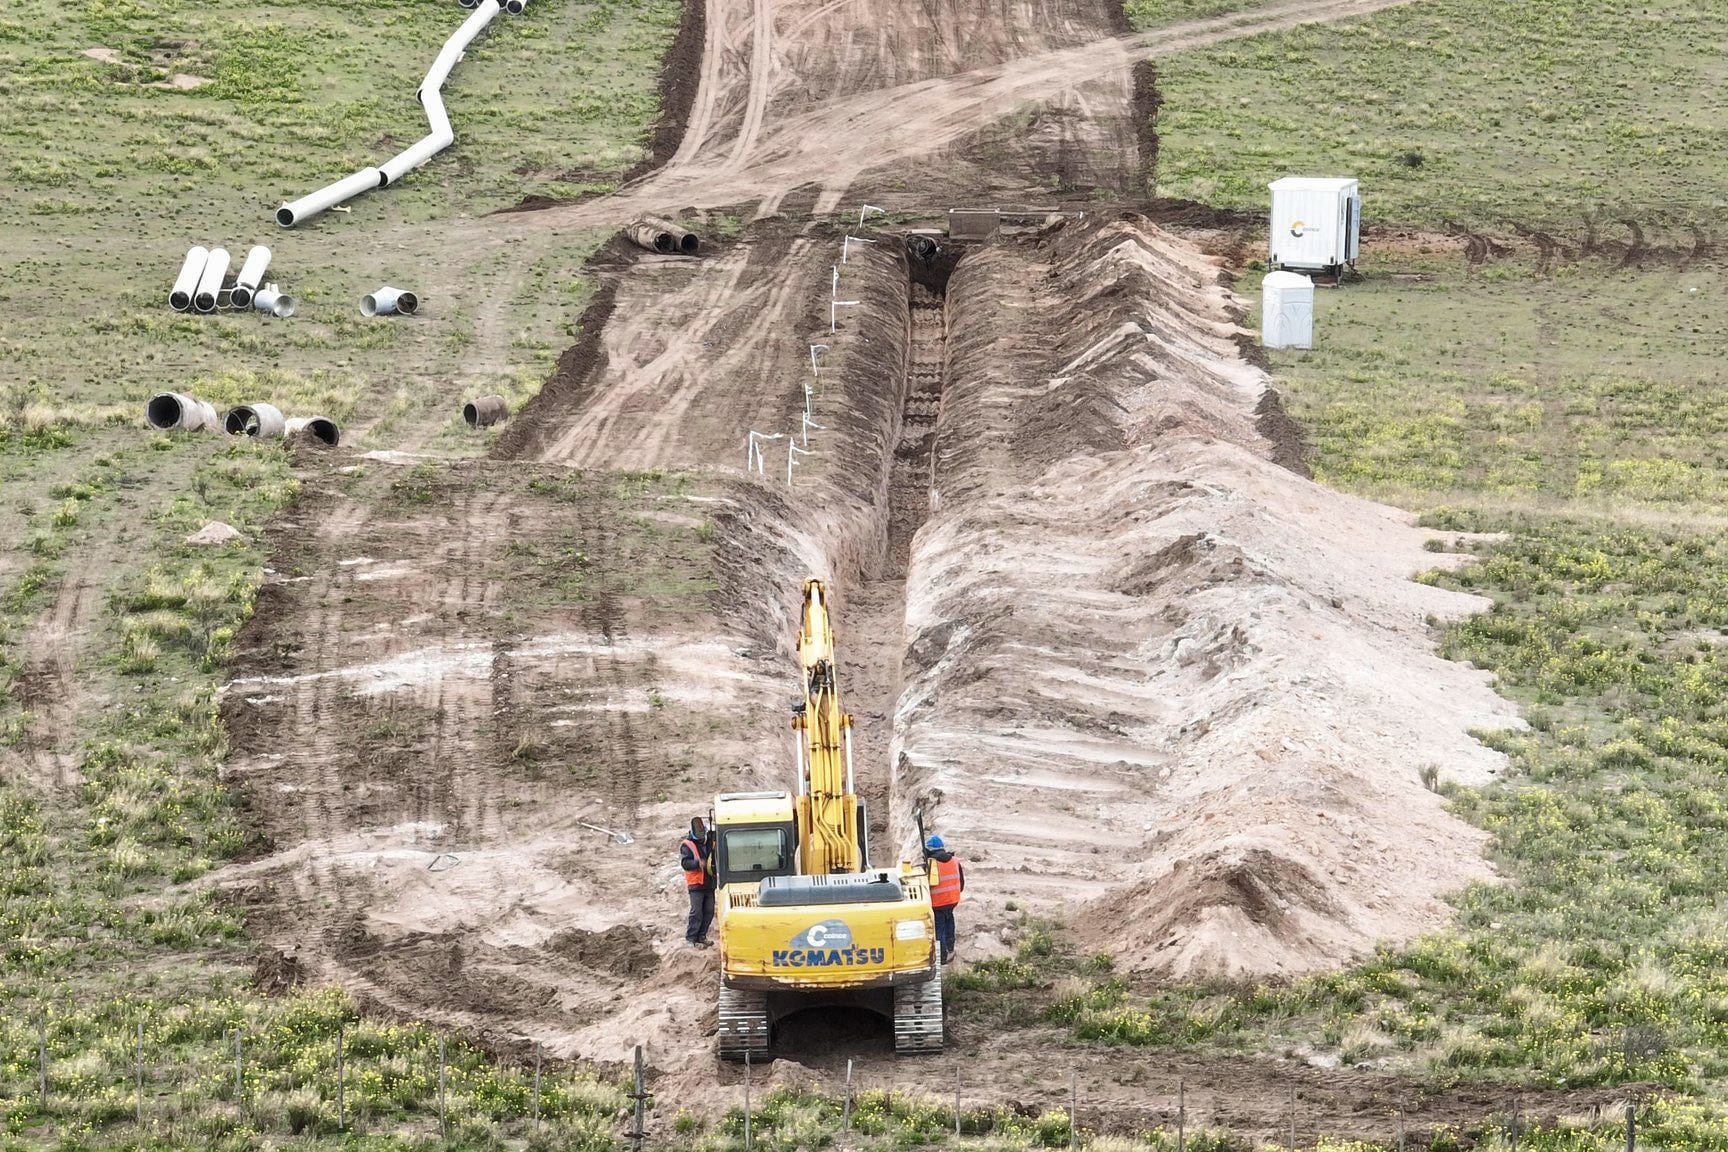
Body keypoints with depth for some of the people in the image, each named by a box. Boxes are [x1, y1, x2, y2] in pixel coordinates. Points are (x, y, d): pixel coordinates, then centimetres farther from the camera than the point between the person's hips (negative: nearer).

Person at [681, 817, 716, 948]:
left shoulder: (710, 842, 11)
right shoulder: (687, 845, -5)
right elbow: (685, 862, -16)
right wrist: (698, 863, -33)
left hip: (709, 883, 6)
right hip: (695, 883, -6)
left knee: (709, 911, 8)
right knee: (696, 912, -7)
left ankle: (701, 936, 20)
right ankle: (690, 938, 1)